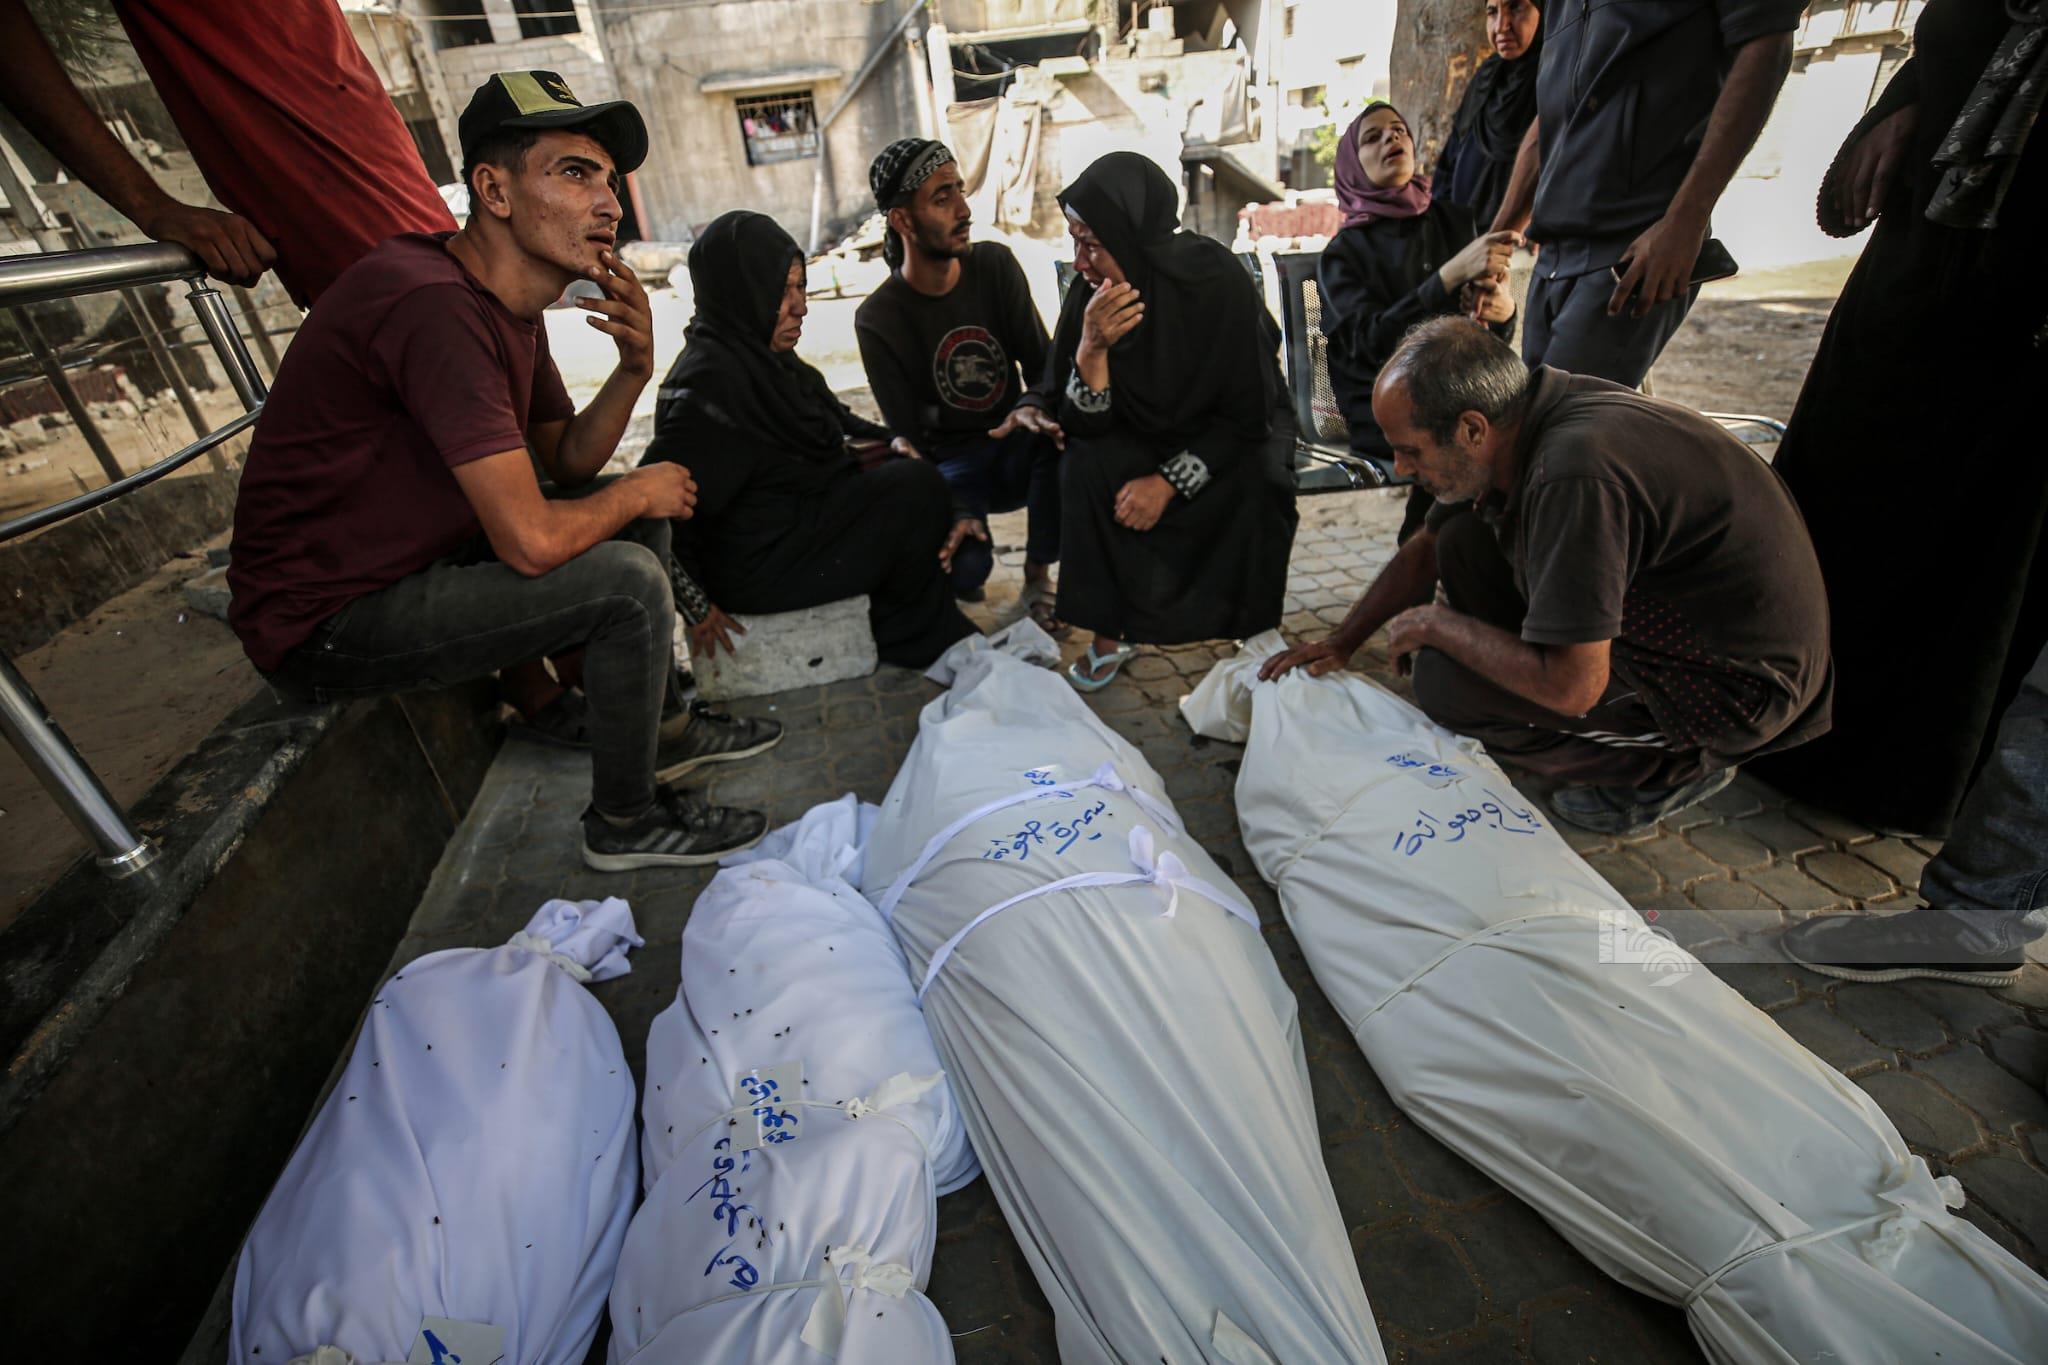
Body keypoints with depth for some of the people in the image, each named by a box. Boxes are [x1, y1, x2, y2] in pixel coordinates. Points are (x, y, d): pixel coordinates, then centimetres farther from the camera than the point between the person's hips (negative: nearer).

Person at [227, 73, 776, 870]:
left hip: (420, 558, 10)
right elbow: (532, 540, -32)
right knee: (626, 581, -24)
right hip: (326, 624, -10)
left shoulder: (511, 305, 4)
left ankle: (656, 734, 20)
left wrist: (634, 369, -8)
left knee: (637, 514, 11)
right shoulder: (436, 303, -27)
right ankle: (624, 824, -3)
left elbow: (568, 463, 8)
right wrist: (639, 491, -13)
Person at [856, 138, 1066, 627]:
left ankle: (1037, 578, -11)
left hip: (1013, 446, 3)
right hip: (948, 463, -3)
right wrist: (953, 508, -27)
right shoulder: (879, 320, -12)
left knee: (1060, 434, -33)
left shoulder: (995, 265, -3)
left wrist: (1032, 406, -28)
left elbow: (1042, 362, -2)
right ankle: (965, 560, 10)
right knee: (964, 565, -32)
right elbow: (905, 435, -11)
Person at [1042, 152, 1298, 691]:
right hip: (1148, 434, 2)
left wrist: (1169, 482, -28)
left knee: (1262, 480, -32)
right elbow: (1082, 426, -17)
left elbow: (1249, 414, -19)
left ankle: (1257, 629, -6)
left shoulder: (1217, 278, -24)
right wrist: (1091, 349, -35)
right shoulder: (1091, 293, -15)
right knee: (1083, 464, -26)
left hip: (1233, 432, -2)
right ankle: (1111, 629, -14)